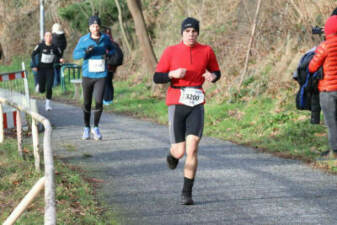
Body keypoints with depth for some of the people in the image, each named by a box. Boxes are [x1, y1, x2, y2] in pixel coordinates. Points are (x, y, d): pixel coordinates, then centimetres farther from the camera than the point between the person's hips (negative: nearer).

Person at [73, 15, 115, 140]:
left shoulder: (105, 39, 3)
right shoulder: (84, 40, -3)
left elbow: (112, 49, 19)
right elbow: (75, 54, -5)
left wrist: (108, 52, -5)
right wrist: (86, 52, -24)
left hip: (101, 75, 0)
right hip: (87, 75, 0)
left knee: (99, 102, -10)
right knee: (87, 103, 8)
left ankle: (96, 128, 6)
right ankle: (86, 128, 23)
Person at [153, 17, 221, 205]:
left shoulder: (206, 51, 4)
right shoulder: (171, 52, 0)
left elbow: (216, 72, 18)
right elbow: (157, 78, 1)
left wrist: (212, 76, -6)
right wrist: (173, 74, -18)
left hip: (196, 105, 1)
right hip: (176, 104, -1)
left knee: (192, 149, -12)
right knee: (179, 152, -1)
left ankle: (187, 193, -3)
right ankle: (172, 155, 39)